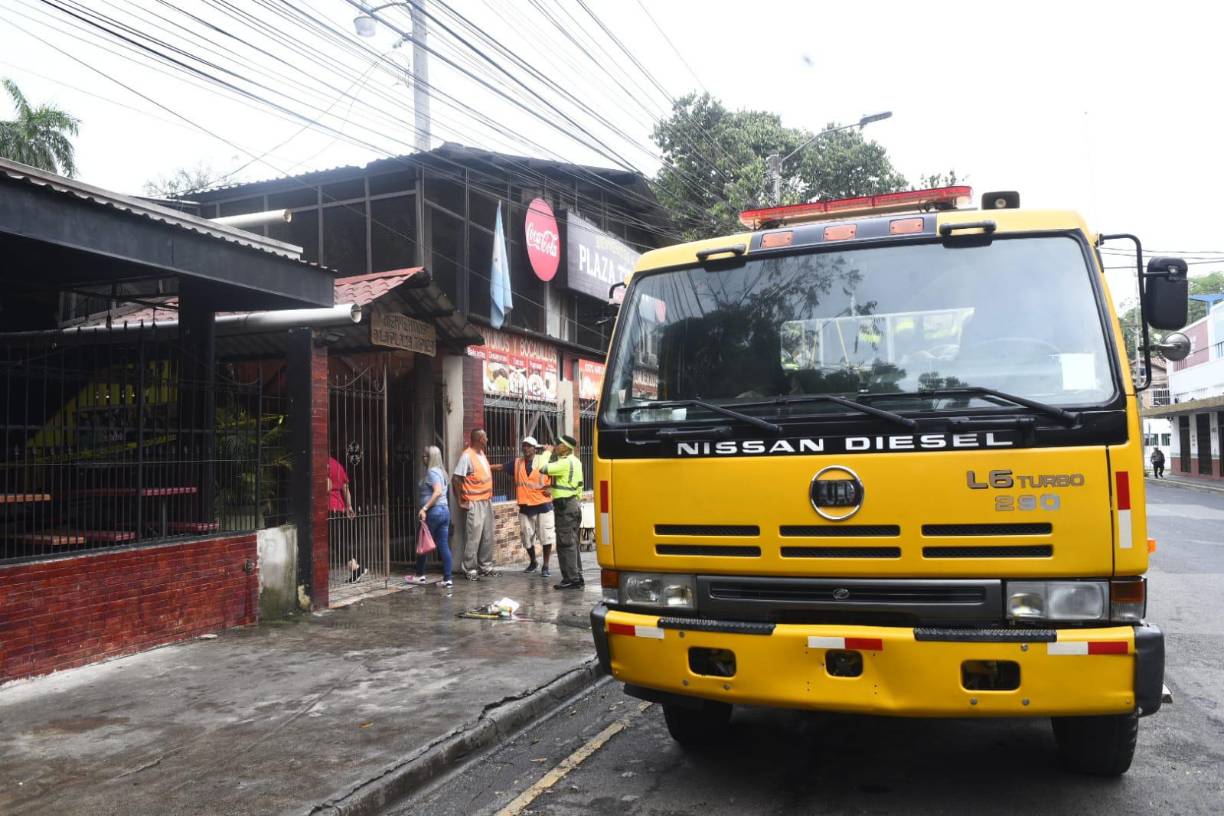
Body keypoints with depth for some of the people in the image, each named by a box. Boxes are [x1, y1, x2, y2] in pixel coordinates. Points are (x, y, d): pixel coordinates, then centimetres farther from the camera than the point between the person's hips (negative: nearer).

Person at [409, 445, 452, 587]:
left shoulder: (432, 471, -11)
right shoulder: (440, 471, 17)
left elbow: (437, 491, -23)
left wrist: (424, 508, -23)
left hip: (434, 511, -9)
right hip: (445, 510, 9)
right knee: (444, 545, 5)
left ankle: (420, 575, 19)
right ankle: (447, 578, 3)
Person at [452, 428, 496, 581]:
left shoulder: (481, 454, 12)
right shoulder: (467, 455, -14)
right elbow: (456, 478, -16)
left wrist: (490, 495, 13)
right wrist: (462, 501, -14)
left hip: (487, 501, 8)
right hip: (474, 503, -8)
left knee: (487, 537, 12)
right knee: (473, 537, -4)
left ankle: (485, 566, 21)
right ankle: (470, 569, 2)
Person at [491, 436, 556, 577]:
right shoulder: (517, 463, 4)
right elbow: (500, 467, 5)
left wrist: (550, 489, -10)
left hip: (543, 505, -3)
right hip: (525, 507, 3)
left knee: (546, 536, -2)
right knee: (527, 538, 10)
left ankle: (545, 566, 10)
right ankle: (533, 563, 32)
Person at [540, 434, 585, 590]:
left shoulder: (566, 463, -17)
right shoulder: (574, 461, 13)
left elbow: (544, 468, -20)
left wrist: (548, 453, -8)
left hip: (565, 506, -10)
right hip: (572, 504, 10)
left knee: (565, 544, -7)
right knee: (572, 543, 14)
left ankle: (571, 579, -6)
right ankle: (577, 577, 18)